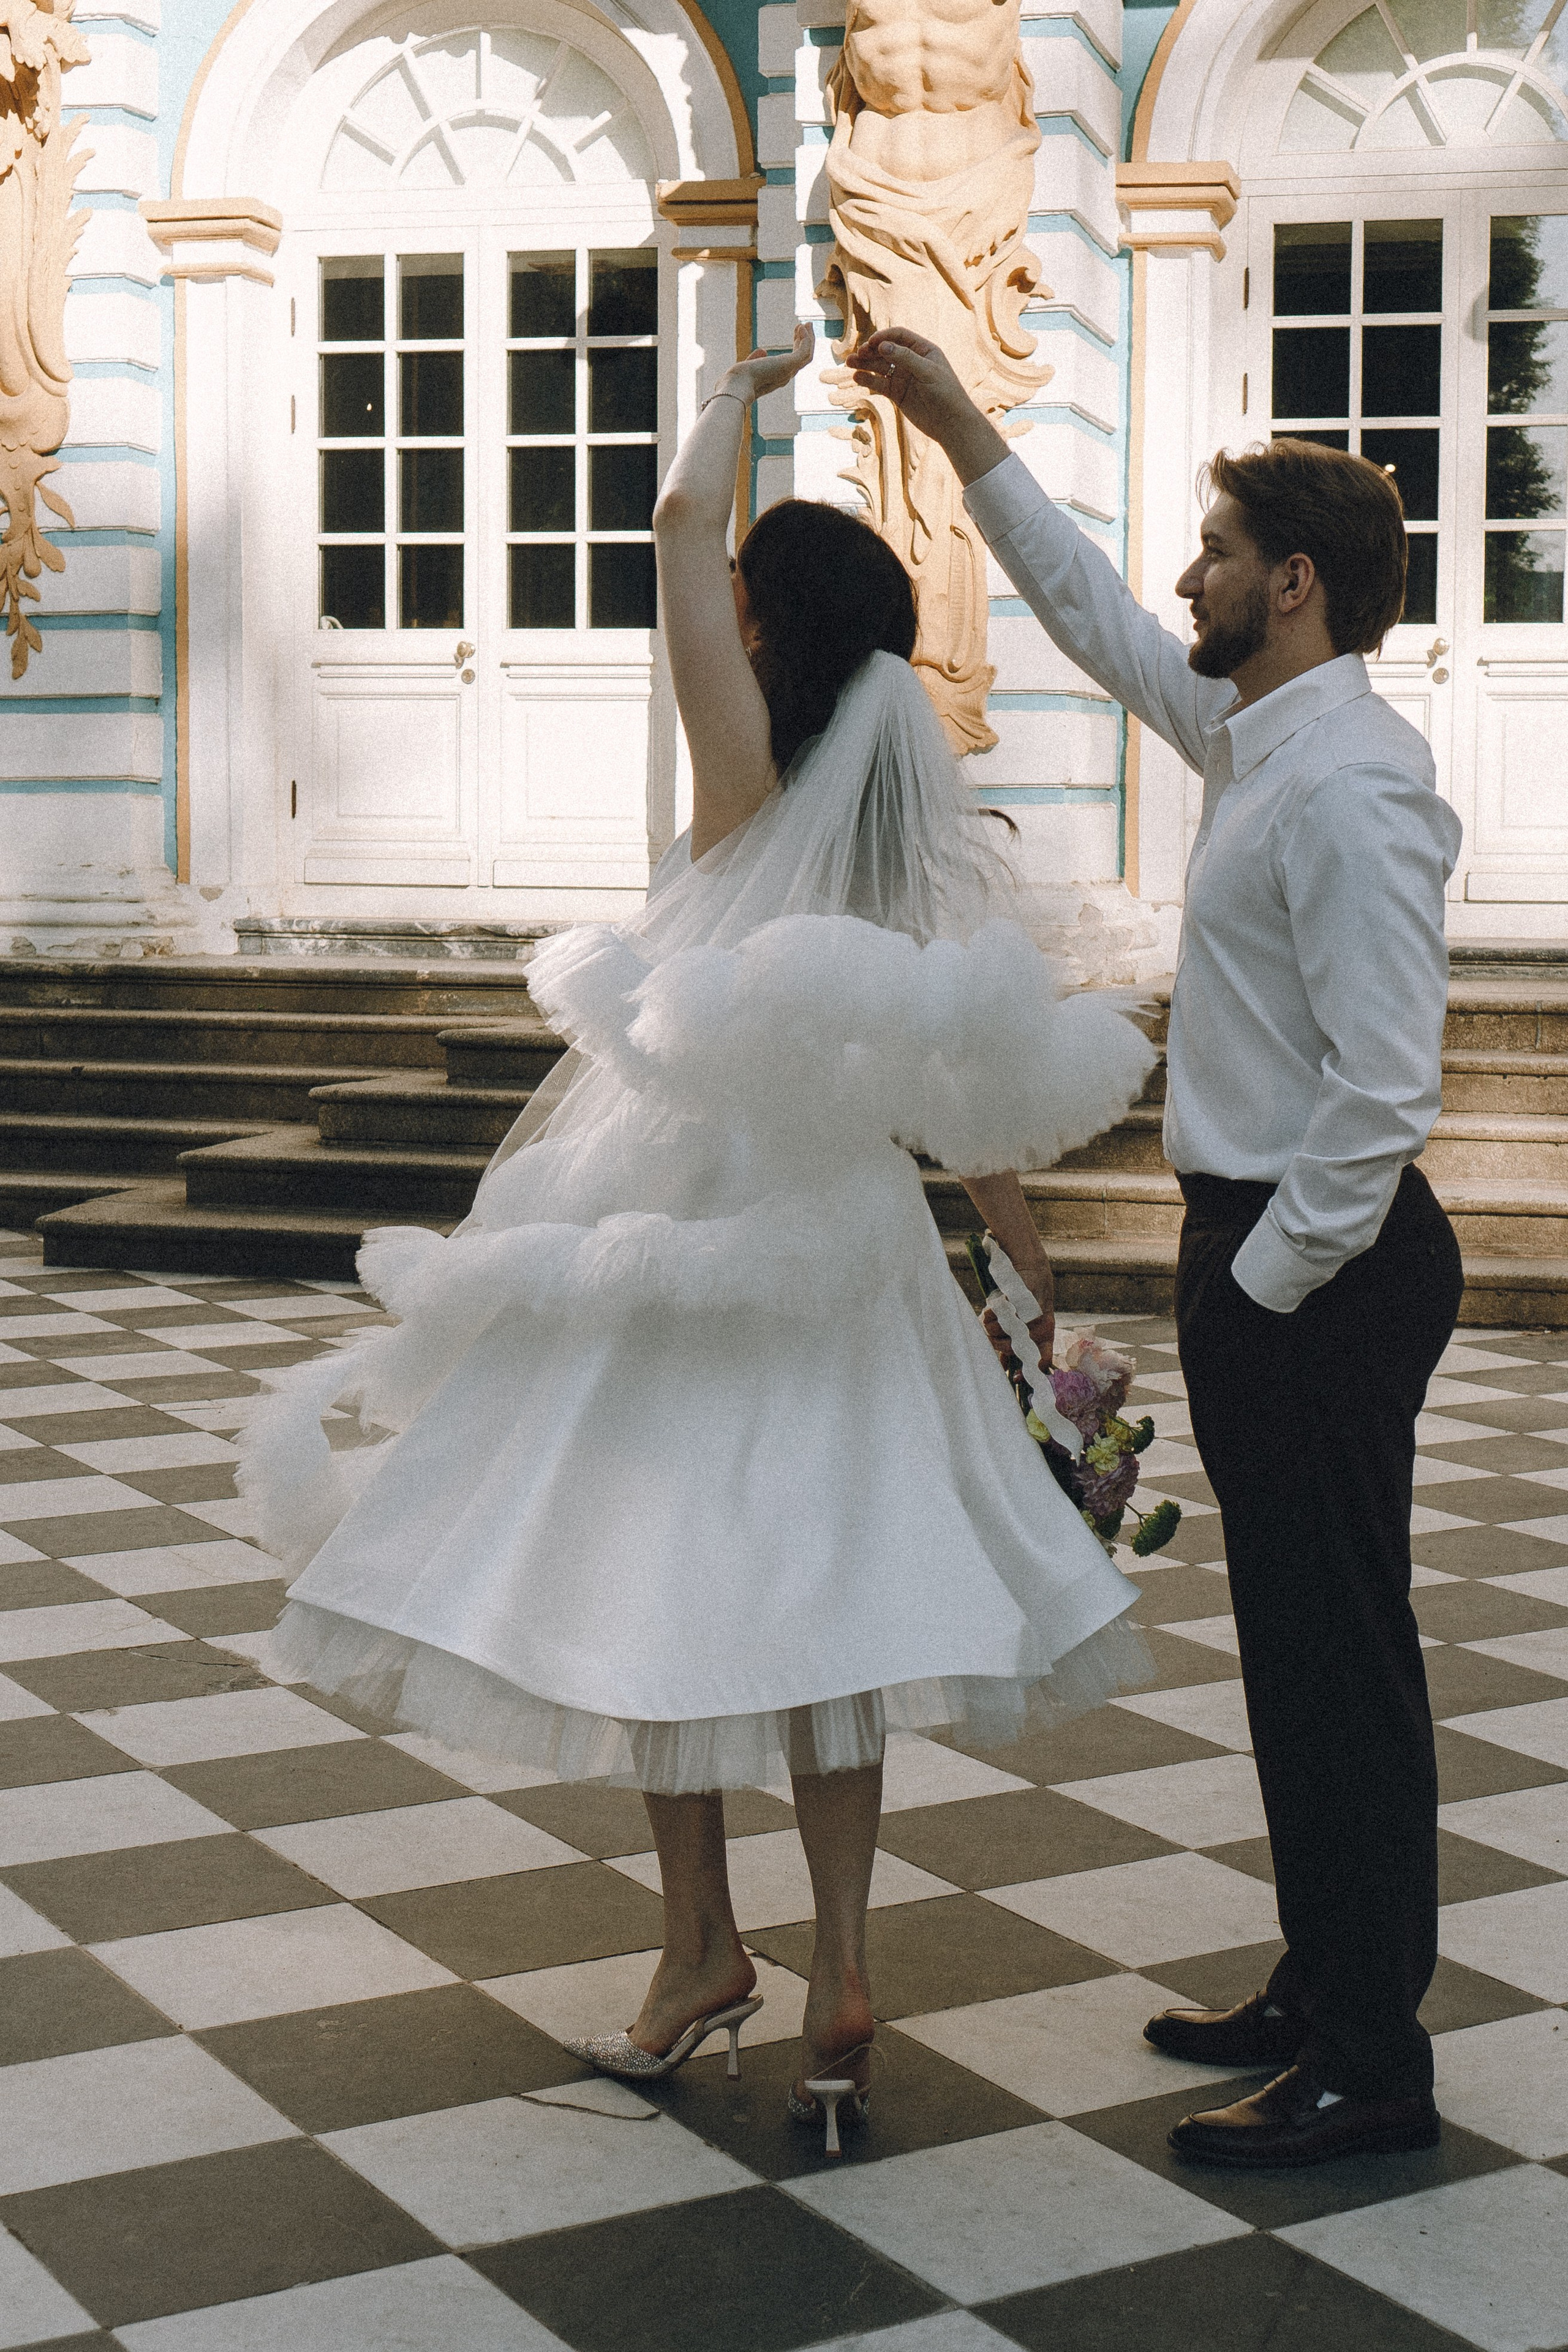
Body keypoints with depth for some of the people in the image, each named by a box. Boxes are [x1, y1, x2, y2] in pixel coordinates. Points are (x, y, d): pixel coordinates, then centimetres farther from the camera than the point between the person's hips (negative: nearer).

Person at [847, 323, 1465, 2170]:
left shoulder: (1346, 787, -19)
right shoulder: (1252, 734, 11)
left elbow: (1385, 1086, -25)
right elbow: (1097, 623, 27)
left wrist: (1268, 1285, -18)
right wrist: (966, 438, 27)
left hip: (1317, 1268, -10)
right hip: (1264, 1251, 10)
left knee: (1338, 1653, -3)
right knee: (1298, 1647, 16)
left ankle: (1370, 2064, 8)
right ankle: (1325, 1992, 29)